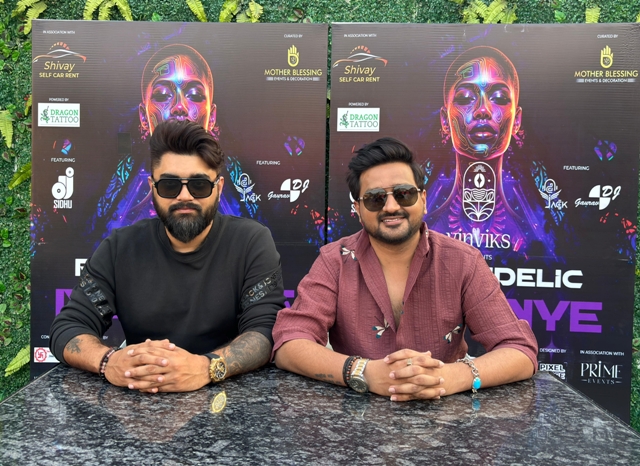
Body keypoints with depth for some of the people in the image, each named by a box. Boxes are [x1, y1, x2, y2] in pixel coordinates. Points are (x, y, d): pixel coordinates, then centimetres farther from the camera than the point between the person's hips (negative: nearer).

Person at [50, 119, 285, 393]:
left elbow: (266, 329, -14)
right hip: (141, 401, 2)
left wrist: (207, 367, -33)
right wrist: (109, 362, -23)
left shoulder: (252, 242, -6)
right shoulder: (119, 248, 1)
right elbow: (68, 327, -1)